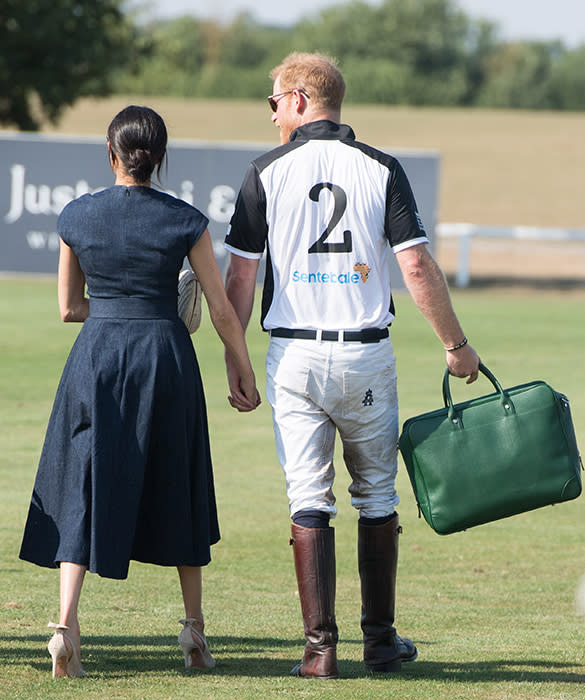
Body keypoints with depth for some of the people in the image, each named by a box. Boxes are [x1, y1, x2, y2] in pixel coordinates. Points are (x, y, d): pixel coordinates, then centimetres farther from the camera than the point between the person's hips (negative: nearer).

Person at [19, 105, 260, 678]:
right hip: (166, 354, 0)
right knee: (176, 492, 14)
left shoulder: (77, 216, 0)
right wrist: (245, 374, 11)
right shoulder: (185, 222, -4)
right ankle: (194, 628, 21)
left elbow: (68, 307, 7)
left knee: (83, 489, 2)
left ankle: (66, 621, -17)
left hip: (97, 354, 0)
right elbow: (223, 311, 0)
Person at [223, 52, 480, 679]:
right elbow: (417, 265, -6)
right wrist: (457, 346, 2)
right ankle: (380, 640, 17)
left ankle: (320, 646, -7)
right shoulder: (381, 169, 0)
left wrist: (234, 358, 8)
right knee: (377, 498, 14)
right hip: (367, 352, 1)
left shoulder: (267, 173, -1)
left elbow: (241, 275, -2)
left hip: (295, 356, -1)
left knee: (309, 501, 1)